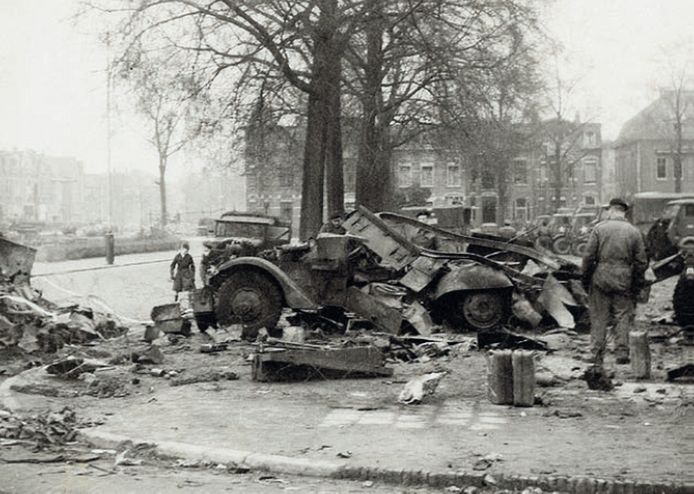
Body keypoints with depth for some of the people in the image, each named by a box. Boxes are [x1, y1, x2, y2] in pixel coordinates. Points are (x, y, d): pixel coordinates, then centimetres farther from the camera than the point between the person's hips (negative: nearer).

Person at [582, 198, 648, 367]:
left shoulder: (599, 228, -1)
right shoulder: (634, 232, 4)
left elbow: (588, 256, -4)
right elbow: (641, 261, 4)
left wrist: (586, 279, 6)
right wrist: (637, 284, 12)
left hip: (600, 278, 0)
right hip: (624, 279, 1)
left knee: (598, 318, 5)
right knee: (623, 316, 10)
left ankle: (596, 357, 7)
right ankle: (622, 353, 6)